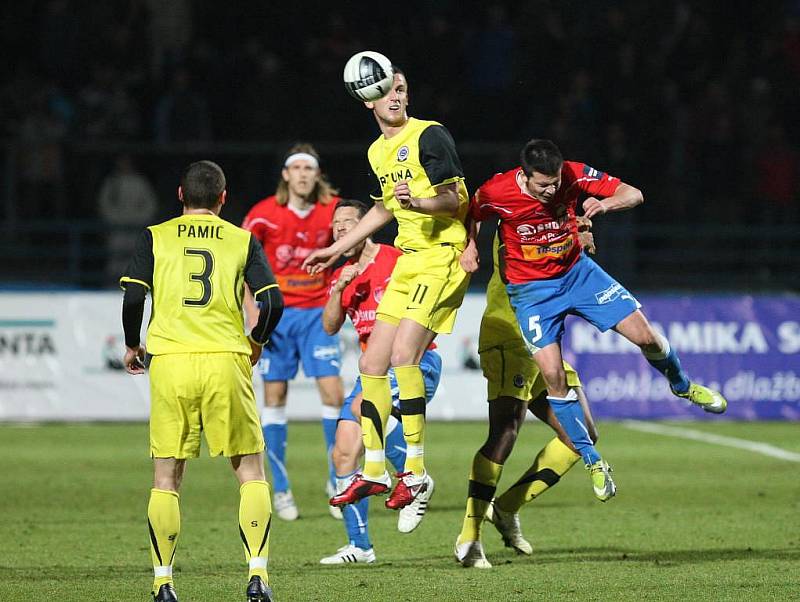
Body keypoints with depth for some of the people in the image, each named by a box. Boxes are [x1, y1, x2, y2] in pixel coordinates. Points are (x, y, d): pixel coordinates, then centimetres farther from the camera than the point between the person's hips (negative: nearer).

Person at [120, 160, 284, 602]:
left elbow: (133, 298, -1)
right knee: (251, 470, 9)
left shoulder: (154, 238, 8)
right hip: (226, 362, 0)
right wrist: (257, 341, 20)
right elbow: (273, 302, 1)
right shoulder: (242, 241, 9)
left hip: (170, 363, 0)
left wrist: (132, 346, 16)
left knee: (166, 478, 8)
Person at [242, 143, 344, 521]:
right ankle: (281, 490, 9)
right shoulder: (264, 214, -8)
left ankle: (337, 481, 6)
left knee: (333, 392, -9)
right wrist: (251, 310, -8)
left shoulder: (331, 211, -5)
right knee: (274, 395, 0)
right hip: (277, 315, -1)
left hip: (317, 313, 1)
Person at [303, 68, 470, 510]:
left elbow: (454, 200, -15)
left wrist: (417, 202, -34)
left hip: (443, 255, -9)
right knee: (372, 363, 6)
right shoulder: (377, 151, 15)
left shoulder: (429, 135, -10)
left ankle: (415, 471, -16)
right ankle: (374, 472, 15)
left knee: (403, 354, -22)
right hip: (409, 259, 9)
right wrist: (336, 250, 33)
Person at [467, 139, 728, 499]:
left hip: (577, 272, 2)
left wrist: (606, 203, -38)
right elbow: (470, 216, 0)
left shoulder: (574, 176, -19)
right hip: (531, 290, -2)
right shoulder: (496, 192, -23)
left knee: (646, 336, -4)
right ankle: (591, 460, 3)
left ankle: (682, 386, 31)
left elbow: (634, 195, -17)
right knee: (553, 375, -15)